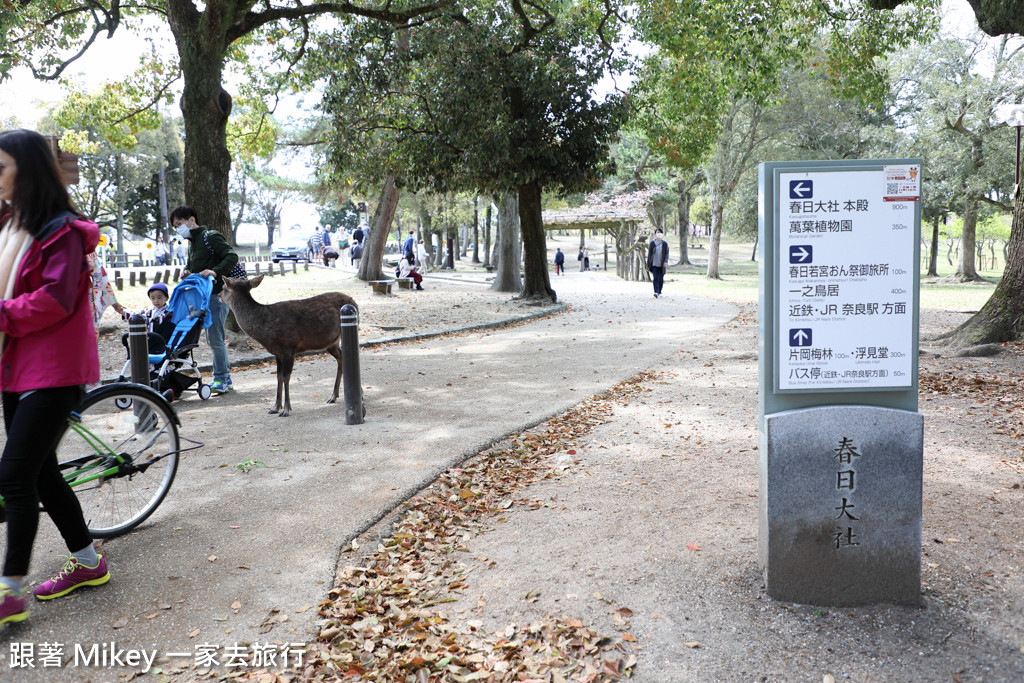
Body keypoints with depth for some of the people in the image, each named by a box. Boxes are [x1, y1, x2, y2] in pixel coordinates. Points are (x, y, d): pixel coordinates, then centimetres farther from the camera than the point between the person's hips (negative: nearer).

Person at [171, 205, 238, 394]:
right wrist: (187, 271, 6)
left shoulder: (210, 237, -8)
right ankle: (225, 379, 17)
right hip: (203, 296, 10)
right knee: (212, 338, 11)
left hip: (217, 294, -10)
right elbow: (191, 265, 29)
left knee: (215, 337, -9)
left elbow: (232, 256, -18)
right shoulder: (192, 243, 19)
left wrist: (215, 271, -29)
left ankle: (221, 379, 0)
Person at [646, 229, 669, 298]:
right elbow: (649, 253, 3)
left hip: (661, 264, 1)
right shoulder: (652, 243, 1)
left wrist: (666, 261, -15)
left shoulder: (665, 243, 3)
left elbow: (667, 253, 2)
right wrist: (648, 264, 2)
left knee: (661, 279, 6)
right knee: (655, 278, -13)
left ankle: (659, 292, 21)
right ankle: (656, 292, -20)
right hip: (654, 264, -1)